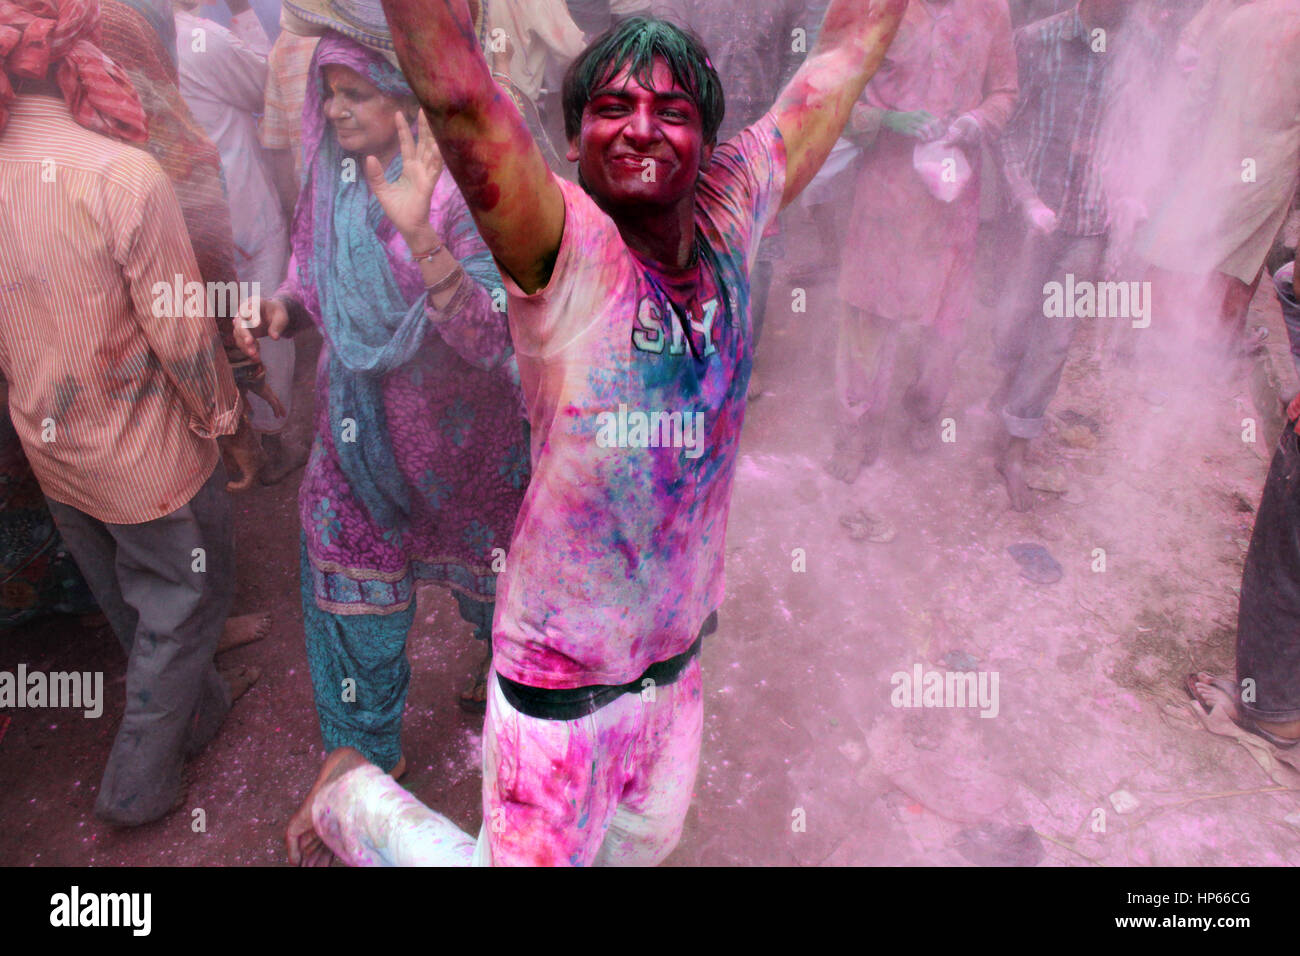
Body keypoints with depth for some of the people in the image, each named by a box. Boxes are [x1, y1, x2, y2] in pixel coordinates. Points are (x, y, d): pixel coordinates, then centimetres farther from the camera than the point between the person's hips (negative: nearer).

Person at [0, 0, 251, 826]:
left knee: (131, 605, 25)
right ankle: (140, 782, 27)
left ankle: (197, 710, 48)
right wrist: (219, 410, -5)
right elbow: (180, 326, -21)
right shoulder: (124, 175, -25)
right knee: (184, 602, 15)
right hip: (146, 450, -6)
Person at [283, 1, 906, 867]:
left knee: (648, 841, 29)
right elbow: (455, 92, -37)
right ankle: (353, 795, 34)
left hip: (678, 661, 6)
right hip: (563, 685, -6)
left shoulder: (730, 221, -6)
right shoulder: (566, 252, -21)